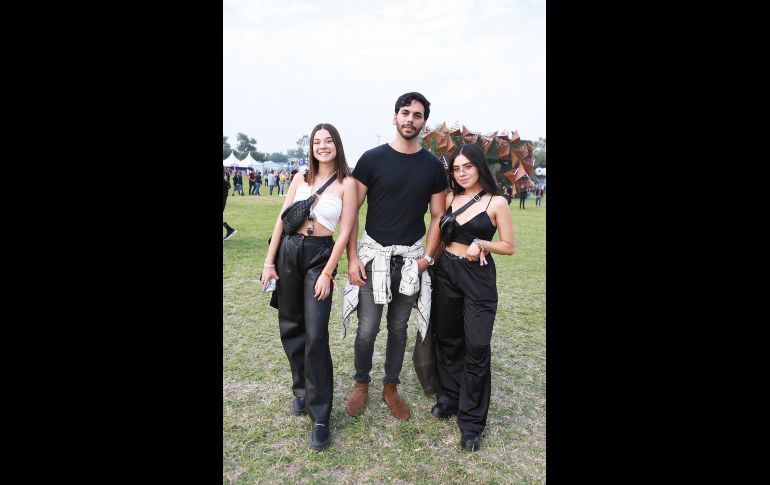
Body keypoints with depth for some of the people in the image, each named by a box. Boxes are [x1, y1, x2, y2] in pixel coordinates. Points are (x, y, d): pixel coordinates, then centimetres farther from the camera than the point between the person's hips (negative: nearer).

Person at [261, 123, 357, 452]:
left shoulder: (346, 184, -2)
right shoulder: (301, 179, 10)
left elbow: (345, 232, -6)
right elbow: (281, 220, 8)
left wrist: (327, 273, -12)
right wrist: (269, 261, 2)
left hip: (321, 255, -4)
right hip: (288, 250, 5)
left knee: (316, 335, -8)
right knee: (290, 326, 11)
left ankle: (320, 418, 2)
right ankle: (301, 389, 34)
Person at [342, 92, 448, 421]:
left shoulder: (433, 166, 3)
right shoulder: (372, 159, -4)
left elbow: (438, 217, 7)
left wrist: (427, 257, -4)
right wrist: (352, 257, -9)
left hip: (411, 258, 2)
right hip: (373, 254, -2)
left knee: (398, 328, 13)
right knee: (367, 330, 0)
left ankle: (391, 387, 32)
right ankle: (361, 383, 27)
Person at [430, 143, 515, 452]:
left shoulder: (496, 203, -5)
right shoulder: (450, 199, 6)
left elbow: (509, 247, -2)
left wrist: (481, 243, -17)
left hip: (479, 278, -4)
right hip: (445, 272, 4)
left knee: (477, 347, -5)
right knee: (447, 339, 14)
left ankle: (471, 420, 9)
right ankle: (448, 397, 34)